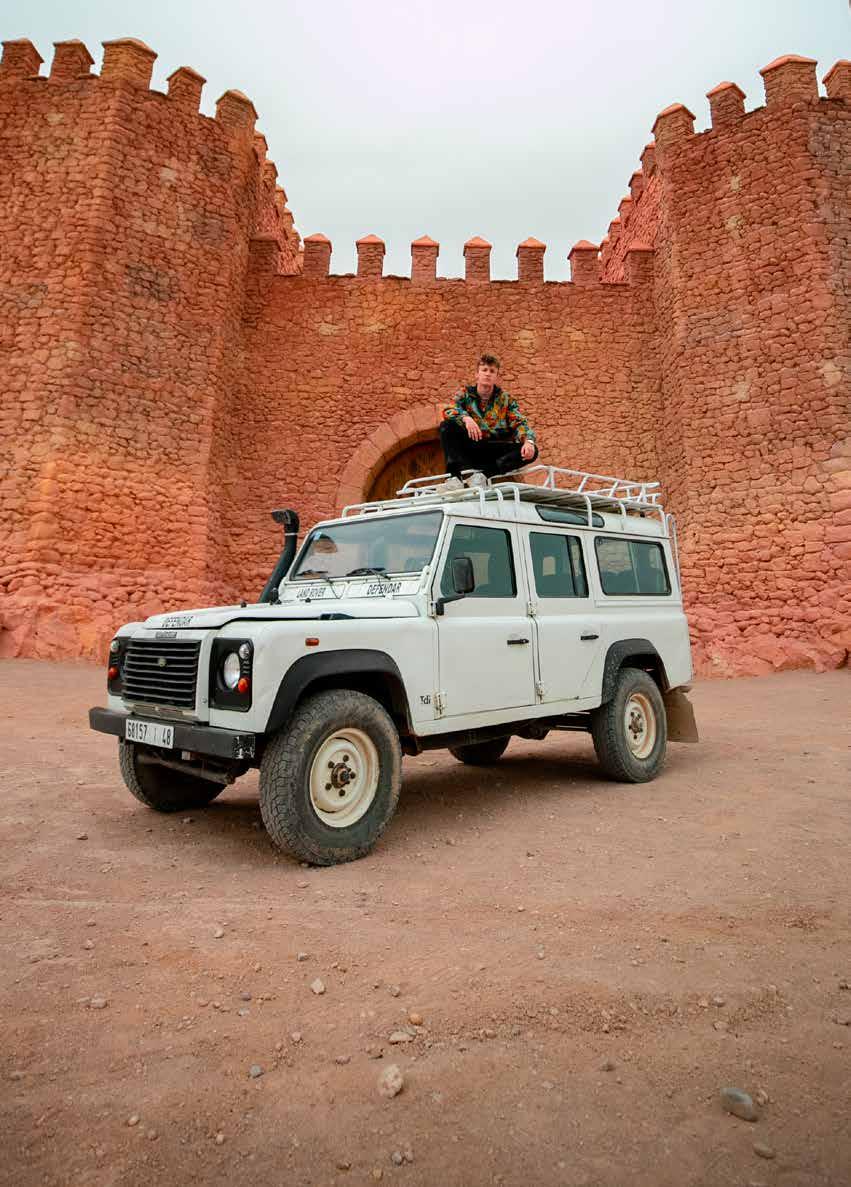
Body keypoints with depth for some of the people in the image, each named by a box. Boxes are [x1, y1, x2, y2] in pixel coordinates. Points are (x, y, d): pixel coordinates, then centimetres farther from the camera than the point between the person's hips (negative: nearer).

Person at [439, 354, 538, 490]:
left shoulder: (505, 399, 10)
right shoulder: (465, 395, 7)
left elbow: (520, 423, -2)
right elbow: (448, 412, -11)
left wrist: (528, 441, -24)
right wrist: (465, 418, -33)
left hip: (496, 451, 1)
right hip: (470, 447, -1)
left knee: (532, 451, -22)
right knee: (446, 426, -21)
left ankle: (484, 473, -38)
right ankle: (455, 475, -38)